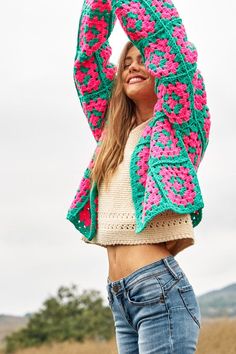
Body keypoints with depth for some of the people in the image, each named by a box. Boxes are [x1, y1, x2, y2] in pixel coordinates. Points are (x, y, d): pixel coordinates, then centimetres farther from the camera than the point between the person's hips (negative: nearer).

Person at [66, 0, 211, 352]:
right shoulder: (115, 132, 16)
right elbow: (89, 54, 19)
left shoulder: (177, 123, 0)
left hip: (161, 288, -7)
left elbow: (160, 35, -8)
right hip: (120, 297, 7)